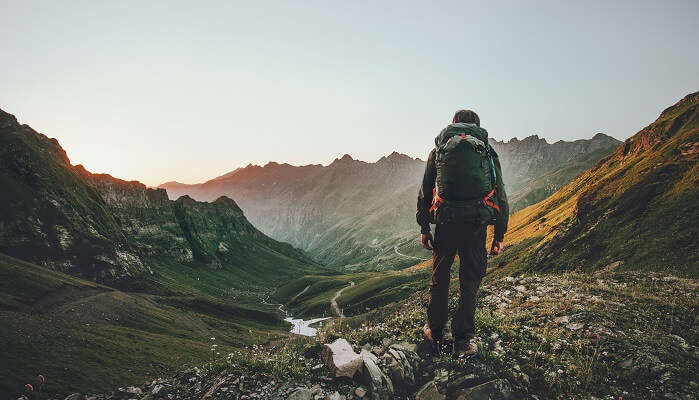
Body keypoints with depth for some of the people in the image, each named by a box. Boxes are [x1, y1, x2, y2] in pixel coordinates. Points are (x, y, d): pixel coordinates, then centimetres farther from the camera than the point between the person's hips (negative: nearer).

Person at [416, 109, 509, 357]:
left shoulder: (438, 150, 11)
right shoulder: (488, 152, 11)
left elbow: (424, 192, 8)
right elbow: (501, 196, 9)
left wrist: (424, 228, 13)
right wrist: (499, 235, 13)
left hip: (445, 222, 0)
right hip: (476, 224, 0)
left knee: (440, 277, 16)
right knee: (470, 280, 10)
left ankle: (434, 333, 27)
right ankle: (463, 341, 15)